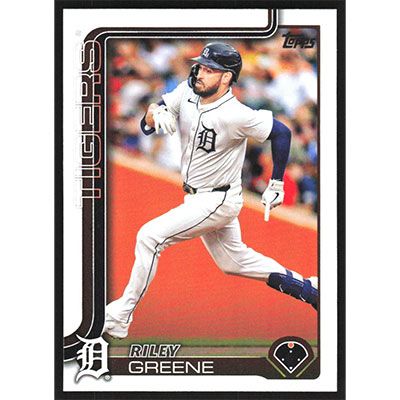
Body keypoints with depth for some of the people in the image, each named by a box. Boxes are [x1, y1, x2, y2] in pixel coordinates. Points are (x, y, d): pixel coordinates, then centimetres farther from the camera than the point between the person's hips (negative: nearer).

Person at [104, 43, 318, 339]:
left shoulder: (235, 115, -25)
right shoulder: (187, 92, -6)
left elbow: (281, 133, -16)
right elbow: (148, 124, -2)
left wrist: (276, 184, -11)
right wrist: (154, 115, -26)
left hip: (218, 200, -8)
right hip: (197, 198, 9)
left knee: (149, 237, -16)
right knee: (234, 260, 21)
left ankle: (120, 317, -7)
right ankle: (307, 288, 34)